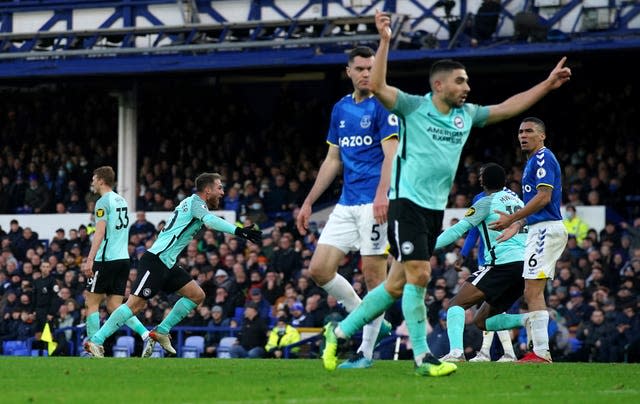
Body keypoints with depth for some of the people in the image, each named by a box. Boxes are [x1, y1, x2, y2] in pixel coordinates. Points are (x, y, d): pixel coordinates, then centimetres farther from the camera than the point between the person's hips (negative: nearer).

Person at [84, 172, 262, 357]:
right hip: (155, 260, -10)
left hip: (167, 264, 10)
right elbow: (210, 221, -29)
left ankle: (160, 332, 9)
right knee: (135, 304, -15)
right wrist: (238, 231, -36)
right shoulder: (196, 202, -8)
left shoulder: (192, 202, 20)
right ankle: (95, 341, -14)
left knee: (197, 295, 7)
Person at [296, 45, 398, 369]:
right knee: (319, 269, -1)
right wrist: (308, 202, 20)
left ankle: (365, 352, 0)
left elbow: (391, 154, -14)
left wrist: (382, 195, -29)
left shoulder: (382, 106, -5)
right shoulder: (340, 109, 16)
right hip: (346, 205, 7)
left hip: (373, 203, -7)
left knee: (374, 276, -5)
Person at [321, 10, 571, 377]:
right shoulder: (413, 107, -7)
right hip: (408, 203, -7)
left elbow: (508, 108, 19)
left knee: (397, 285, 8)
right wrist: (385, 41, -28)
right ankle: (422, 356, -9)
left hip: (435, 209, 7)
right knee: (419, 275, -15)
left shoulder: (467, 114, 11)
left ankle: (340, 331, 21)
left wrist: (547, 85, 15)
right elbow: (377, 86, -20)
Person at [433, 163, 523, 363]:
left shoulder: (487, 202, 1)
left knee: (456, 304, -8)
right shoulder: (514, 198, 21)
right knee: (482, 319, 17)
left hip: (503, 262, -7)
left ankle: (456, 351, -32)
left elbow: (458, 230, -4)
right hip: (524, 263, 7)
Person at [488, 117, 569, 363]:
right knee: (532, 294, 10)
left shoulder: (543, 158, -9)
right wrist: (517, 225, 21)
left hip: (546, 229, -11)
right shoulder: (534, 161, 22)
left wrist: (512, 219, -15)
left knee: (533, 292, -14)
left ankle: (541, 353, -17)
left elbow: (544, 197, -19)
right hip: (541, 230, 11)